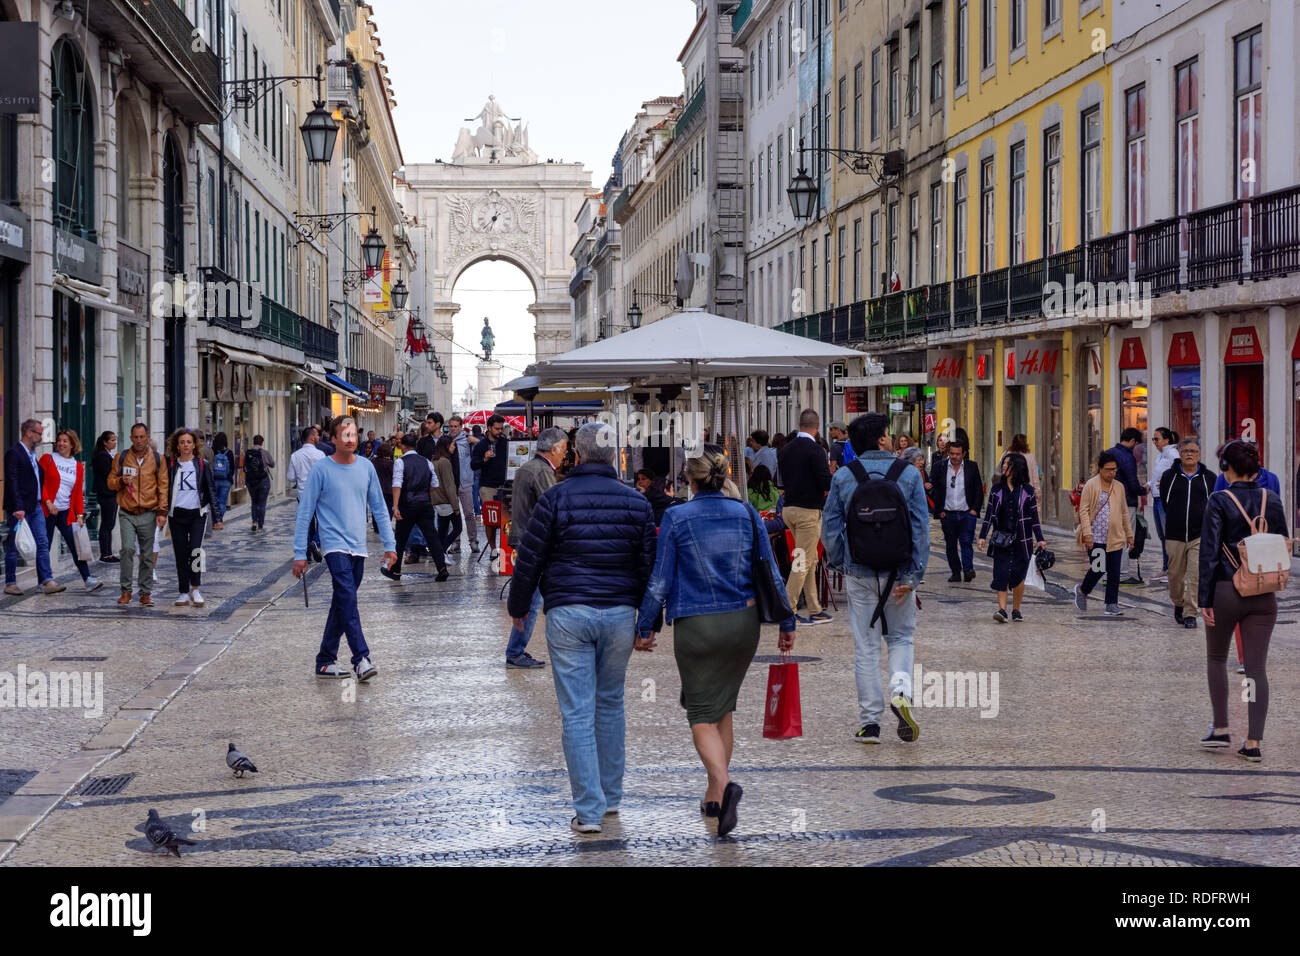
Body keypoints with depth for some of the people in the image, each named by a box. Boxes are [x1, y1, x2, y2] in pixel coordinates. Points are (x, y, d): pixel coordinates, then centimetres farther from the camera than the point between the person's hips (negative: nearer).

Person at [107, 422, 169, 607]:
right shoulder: (121, 458, 6)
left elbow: (163, 486, 4)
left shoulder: (157, 459, 5)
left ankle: (146, 593, 13)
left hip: (148, 514, 0)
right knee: (128, 549, -16)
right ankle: (126, 590, -4)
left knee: (147, 555, 4)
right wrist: (121, 481, -12)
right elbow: (111, 482, 11)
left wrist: (162, 511, -4)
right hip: (127, 514, 0)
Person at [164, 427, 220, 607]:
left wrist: (216, 518, 2)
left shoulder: (202, 465, 4)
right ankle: (183, 593, 11)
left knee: (195, 550, -18)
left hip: (197, 513, -2)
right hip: (177, 514, 2)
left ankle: (195, 588, -8)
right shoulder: (171, 465, 6)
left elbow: (211, 490, 5)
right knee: (180, 555, 4)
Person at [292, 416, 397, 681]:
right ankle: (361, 658, -24)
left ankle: (326, 660, 18)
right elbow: (304, 513, -2)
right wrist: (300, 553, -4)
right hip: (335, 545, -5)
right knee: (348, 599, -19)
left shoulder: (366, 467, 9)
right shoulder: (321, 470, -5)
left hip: (358, 548, 5)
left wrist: (389, 545, 12)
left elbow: (379, 508, 16)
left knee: (342, 606, 9)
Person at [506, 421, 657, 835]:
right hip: (620, 614, 3)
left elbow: (529, 559, -1)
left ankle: (589, 810, -4)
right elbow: (648, 564, 8)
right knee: (610, 705, 19)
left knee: (577, 713, -1)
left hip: (567, 614, -3)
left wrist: (518, 606, 13)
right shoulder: (635, 501, 5)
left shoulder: (555, 498, -4)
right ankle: (611, 795, 27)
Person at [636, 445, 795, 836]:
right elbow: (771, 574, 4)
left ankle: (724, 783, -23)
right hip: (744, 623, 4)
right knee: (723, 708, 17)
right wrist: (786, 624, 12)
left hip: (696, 627, -3)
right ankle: (714, 796, 23)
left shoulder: (676, 518, -7)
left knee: (702, 715, 2)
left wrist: (644, 628, 5)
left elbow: (659, 581, -5)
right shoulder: (747, 514, 1)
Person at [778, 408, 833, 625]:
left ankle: (814, 610, 17)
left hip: (789, 508, 7)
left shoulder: (786, 449, 7)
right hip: (808, 510, -7)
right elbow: (826, 483, -19)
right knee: (803, 561, -3)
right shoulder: (815, 450, -15)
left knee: (810, 559, 15)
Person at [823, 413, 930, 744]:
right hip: (896, 572, -1)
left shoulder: (843, 477, -1)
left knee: (865, 646, 7)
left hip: (859, 574, 1)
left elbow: (831, 527, 1)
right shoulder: (909, 475, -3)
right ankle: (901, 690, -12)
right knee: (901, 637, 16)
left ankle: (869, 723, 6)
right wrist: (912, 576, -6)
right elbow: (920, 528, -7)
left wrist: (838, 564, 15)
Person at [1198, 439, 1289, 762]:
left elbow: (1209, 552, -11)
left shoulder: (1219, 502, -10)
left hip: (1226, 590, -3)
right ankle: (1253, 742, 1)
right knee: (1257, 667, 5)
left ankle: (1221, 729, 18)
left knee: (1216, 657, 18)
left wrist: (1205, 599, -8)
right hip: (1263, 594, 3)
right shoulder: (1272, 500, 3)